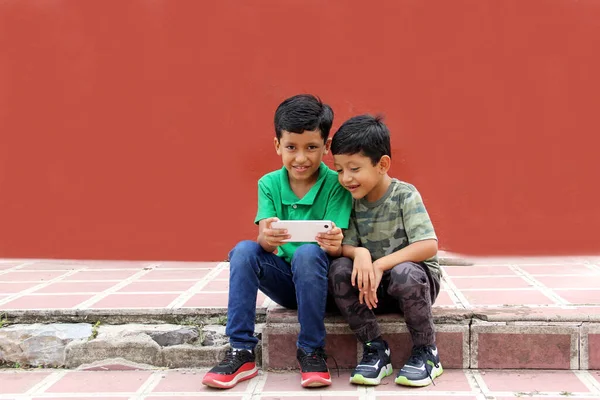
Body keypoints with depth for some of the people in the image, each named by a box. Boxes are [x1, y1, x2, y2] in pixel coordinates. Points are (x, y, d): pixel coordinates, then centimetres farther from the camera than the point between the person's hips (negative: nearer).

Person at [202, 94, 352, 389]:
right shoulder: (269, 184, -2)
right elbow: (264, 242, -15)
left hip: (321, 279, -3)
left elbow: (338, 247, -17)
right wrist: (267, 237, -41)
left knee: (308, 253, -33)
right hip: (283, 279, 3)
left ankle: (312, 351, -22)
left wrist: (334, 245, -43)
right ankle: (241, 353, -22)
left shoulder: (336, 185, -11)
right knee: (244, 250, -23)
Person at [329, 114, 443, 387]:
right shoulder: (353, 201, -2)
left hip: (416, 277, -4)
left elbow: (429, 246, -25)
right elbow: (345, 246, -7)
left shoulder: (405, 196, -16)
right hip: (373, 286, 4)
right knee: (339, 269, -23)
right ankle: (375, 348, -14)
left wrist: (380, 265, -30)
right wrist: (359, 253, -31)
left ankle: (426, 352, -16)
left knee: (404, 273, -37)